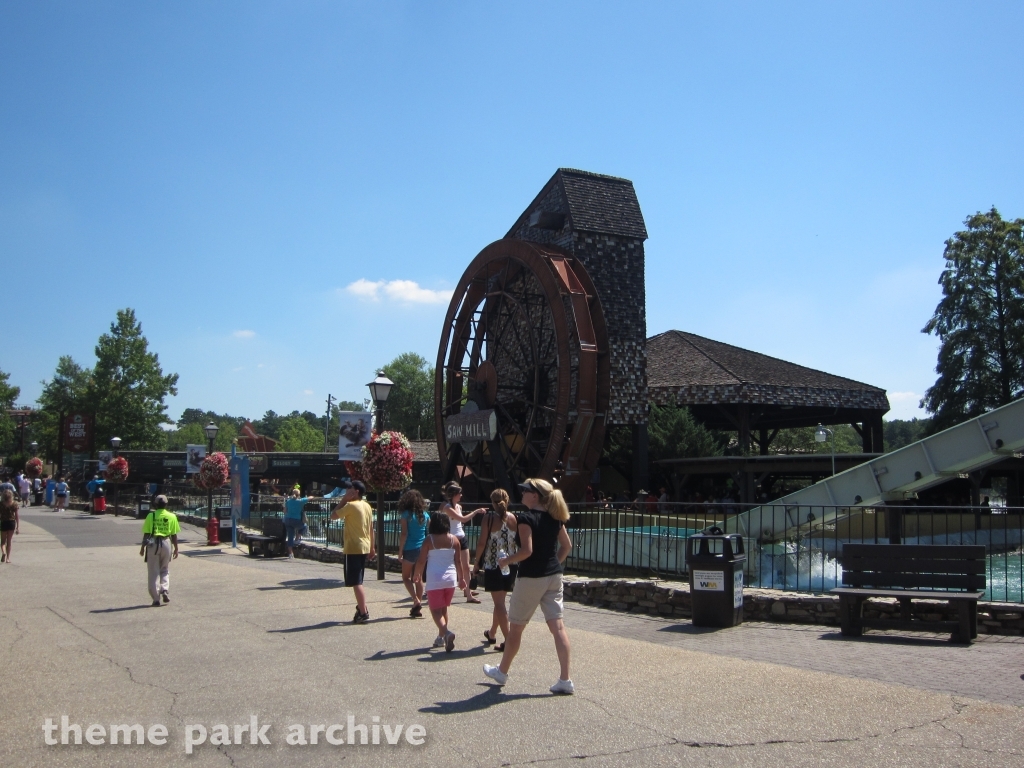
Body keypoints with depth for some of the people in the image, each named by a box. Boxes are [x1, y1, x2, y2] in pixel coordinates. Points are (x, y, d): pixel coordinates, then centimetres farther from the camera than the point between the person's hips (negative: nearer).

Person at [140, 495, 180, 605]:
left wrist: (143, 547, 8)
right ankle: (165, 590, -2)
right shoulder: (172, 516, 2)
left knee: (153, 572, 5)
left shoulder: (151, 516, -1)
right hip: (166, 543, 1)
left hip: (153, 543, -1)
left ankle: (156, 599, 4)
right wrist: (176, 548, 12)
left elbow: (146, 533, -1)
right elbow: (174, 535, 3)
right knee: (165, 570, 19)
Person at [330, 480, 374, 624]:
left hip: (353, 548, -8)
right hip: (364, 547, 8)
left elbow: (333, 516, -8)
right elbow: (371, 528, 13)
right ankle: (362, 608, 23)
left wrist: (343, 500, -3)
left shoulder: (350, 506, -14)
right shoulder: (367, 506, 10)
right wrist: (372, 547, 18)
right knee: (358, 581, 19)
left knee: (355, 582, -5)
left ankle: (363, 613, -5)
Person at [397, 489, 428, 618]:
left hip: (410, 549, -5)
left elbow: (404, 534, -14)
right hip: (422, 549, 5)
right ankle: (418, 608, 13)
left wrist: (400, 550, -8)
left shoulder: (406, 515, -9)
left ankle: (416, 601, -9)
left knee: (406, 577, 9)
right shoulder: (424, 515, 6)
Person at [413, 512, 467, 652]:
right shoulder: (454, 539, 3)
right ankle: (441, 637, 26)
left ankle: (447, 632, -25)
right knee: (443, 609, 20)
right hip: (450, 579, 4)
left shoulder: (429, 540, -8)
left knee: (436, 610, -1)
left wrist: (417, 574, 11)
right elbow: (458, 561, 5)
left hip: (434, 580, -4)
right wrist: (461, 578, 15)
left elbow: (421, 561, -6)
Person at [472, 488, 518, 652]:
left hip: (493, 564, -4)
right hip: (511, 564, 5)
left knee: (499, 602, -1)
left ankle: (508, 639, -8)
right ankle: (492, 633, 36)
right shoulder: (513, 518, 1)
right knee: (499, 601, 20)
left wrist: (477, 563, 1)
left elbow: (482, 543, -10)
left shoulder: (489, 517, -8)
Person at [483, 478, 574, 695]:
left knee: (516, 627, 10)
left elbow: (527, 550, -21)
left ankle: (502, 672, 27)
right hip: (554, 577, 6)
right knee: (557, 625, 3)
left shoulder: (526, 518, -14)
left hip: (531, 577, -6)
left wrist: (506, 561, -8)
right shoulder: (554, 518, 7)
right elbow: (567, 545, 11)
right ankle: (565, 680, -1)